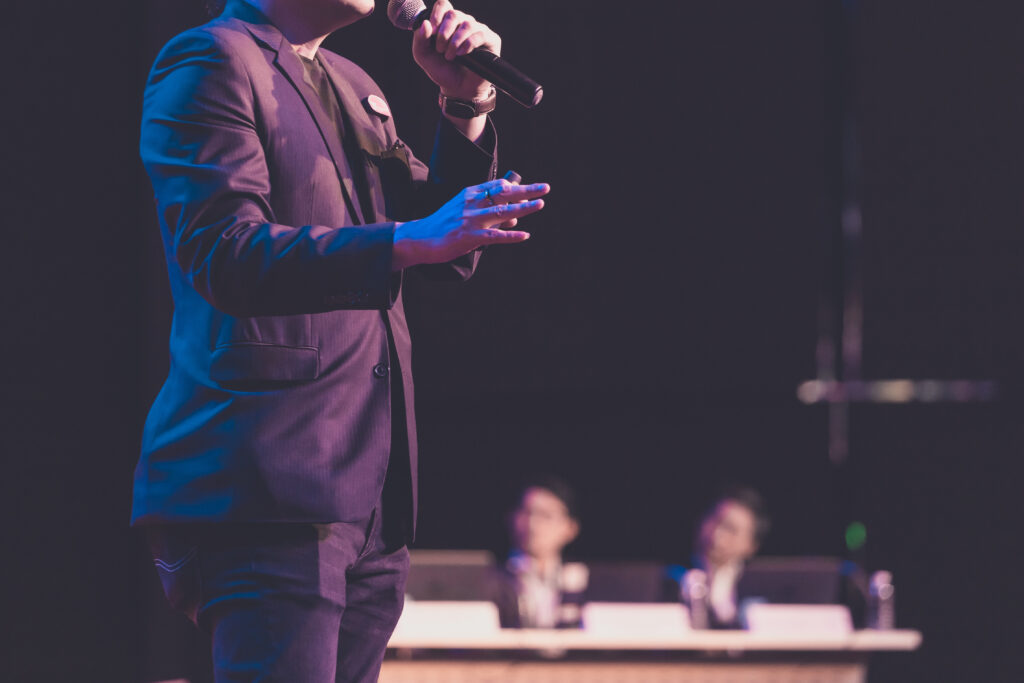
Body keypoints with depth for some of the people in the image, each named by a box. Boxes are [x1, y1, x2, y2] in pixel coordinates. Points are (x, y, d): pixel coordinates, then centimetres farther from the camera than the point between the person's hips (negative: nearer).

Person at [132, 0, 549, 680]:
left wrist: (468, 106, 9)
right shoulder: (211, 62, -4)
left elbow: (450, 258, 22)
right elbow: (224, 254, -18)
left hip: (367, 491, 9)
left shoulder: (355, 88, 23)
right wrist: (408, 241, -28)